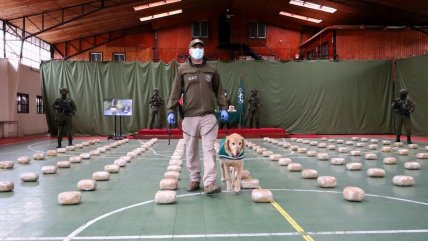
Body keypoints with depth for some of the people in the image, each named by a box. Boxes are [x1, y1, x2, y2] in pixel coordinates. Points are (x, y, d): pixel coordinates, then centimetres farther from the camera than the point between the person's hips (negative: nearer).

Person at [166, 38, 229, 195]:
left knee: (209, 150, -6)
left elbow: (219, 91, 16)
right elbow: (175, 92, 4)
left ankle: (209, 183, -8)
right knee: (191, 151, 7)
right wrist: (171, 111, -3)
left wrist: (223, 108, 8)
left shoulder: (211, 70, 11)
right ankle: (194, 179, 20)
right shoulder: (182, 70, 6)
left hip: (208, 116, 0)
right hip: (189, 117, 0)